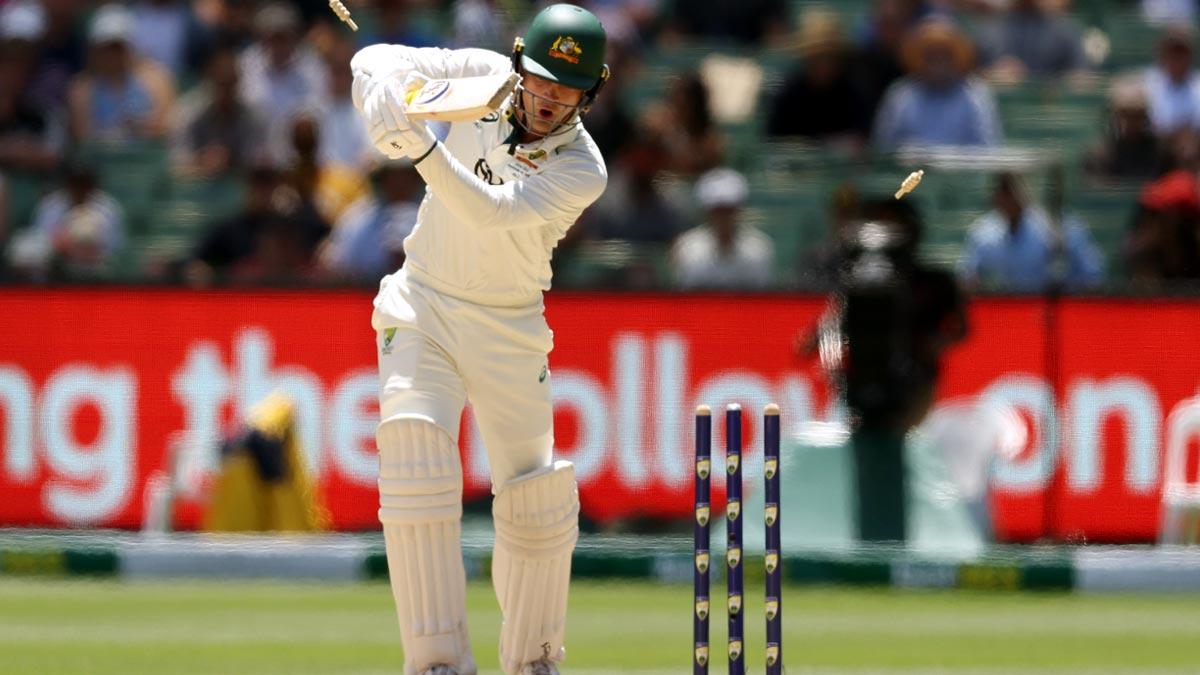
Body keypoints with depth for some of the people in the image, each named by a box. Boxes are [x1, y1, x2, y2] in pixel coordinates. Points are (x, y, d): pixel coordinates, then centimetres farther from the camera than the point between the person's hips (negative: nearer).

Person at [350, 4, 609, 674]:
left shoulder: (583, 171, -17)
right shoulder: (483, 79, -7)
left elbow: (493, 209, -31)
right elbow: (378, 61, -7)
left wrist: (425, 148, -46)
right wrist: (386, 91, -31)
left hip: (508, 332, 0)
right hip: (422, 310, 0)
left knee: (538, 504, 1)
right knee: (418, 471, -20)